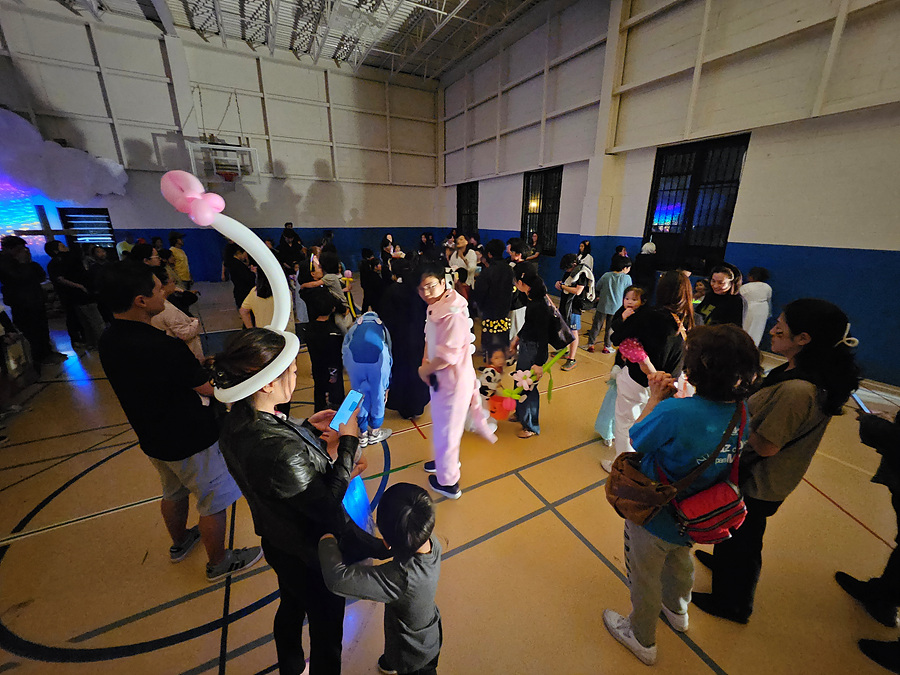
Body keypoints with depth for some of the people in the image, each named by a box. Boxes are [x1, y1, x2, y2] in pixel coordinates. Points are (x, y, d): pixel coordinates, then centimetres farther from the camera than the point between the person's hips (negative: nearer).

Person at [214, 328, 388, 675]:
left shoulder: (235, 422, -15)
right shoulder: (282, 452, -42)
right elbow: (328, 506, -28)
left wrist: (307, 428, -6)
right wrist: (348, 440, -22)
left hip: (276, 540, 9)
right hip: (311, 556, -8)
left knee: (291, 607, 36)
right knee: (326, 625, 22)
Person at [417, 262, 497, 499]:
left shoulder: (453, 314, -27)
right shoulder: (436, 308, 2)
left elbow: (448, 355, -29)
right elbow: (430, 337, 14)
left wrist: (424, 370, -14)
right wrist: (426, 361, -2)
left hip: (452, 381, -9)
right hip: (441, 378, 9)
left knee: (445, 430, 9)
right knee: (443, 425, 27)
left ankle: (448, 482, 32)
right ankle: (446, 462, 52)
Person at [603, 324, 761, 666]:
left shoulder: (674, 412, -39)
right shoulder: (741, 411, -17)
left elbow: (636, 441, -21)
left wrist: (655, 397, -14)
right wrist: (667, 397, -6)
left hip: (653, 517, -6)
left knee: (645, 579, 23)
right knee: (679, 561, 37)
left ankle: (642, 639, 50)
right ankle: (677, 610, 66)